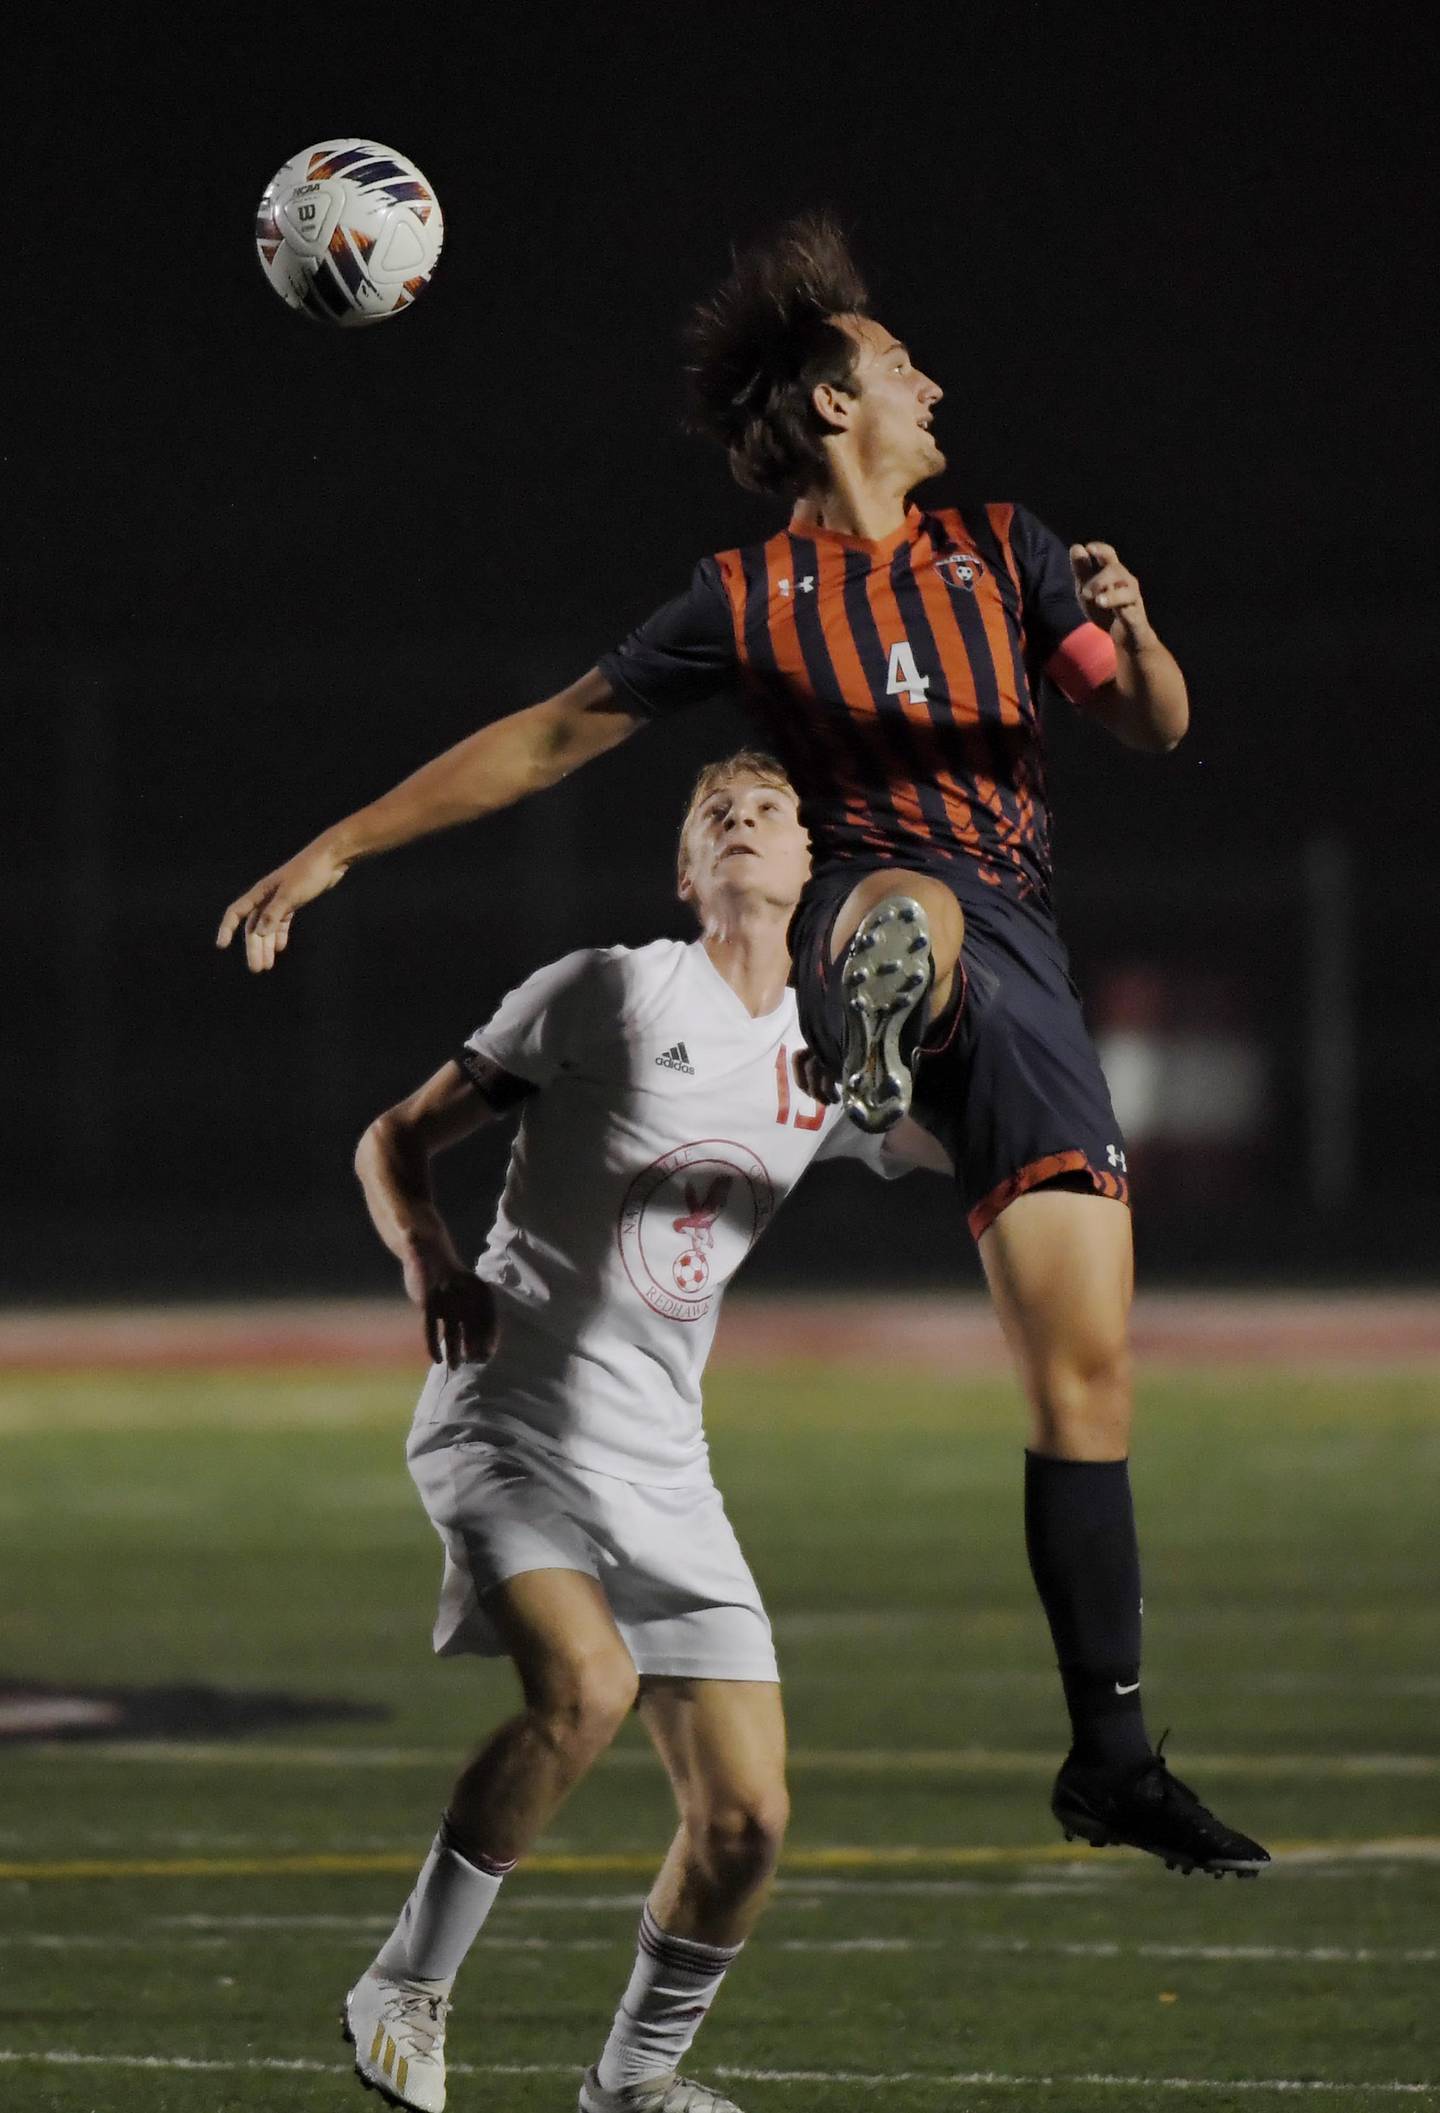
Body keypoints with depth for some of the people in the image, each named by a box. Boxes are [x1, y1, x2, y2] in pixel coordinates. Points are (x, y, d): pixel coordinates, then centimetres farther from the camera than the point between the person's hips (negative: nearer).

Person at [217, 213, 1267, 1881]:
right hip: (872, 917, -3)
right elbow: (550, 737, 10)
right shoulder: (753, 600, 5)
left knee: (1084, 1364, -2)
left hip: (1020, 966, 3)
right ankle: (871, 1052, -80)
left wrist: (1129, 636, -7)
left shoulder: (1001, 552, 15)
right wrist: (338, 849, 8)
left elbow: (1157, 727, 17)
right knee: (913, 896, -43)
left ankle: (1112, 1756, 3)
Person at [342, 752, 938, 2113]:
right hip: (505, 1424, -5)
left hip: (658, 1467, 5)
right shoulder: (608, 990, 0)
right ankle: (406, 1987, -14)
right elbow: (395, 1141, 3)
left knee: (745, 1818, -4)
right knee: (585, 1685, -32)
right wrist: (430, 1263, -17)